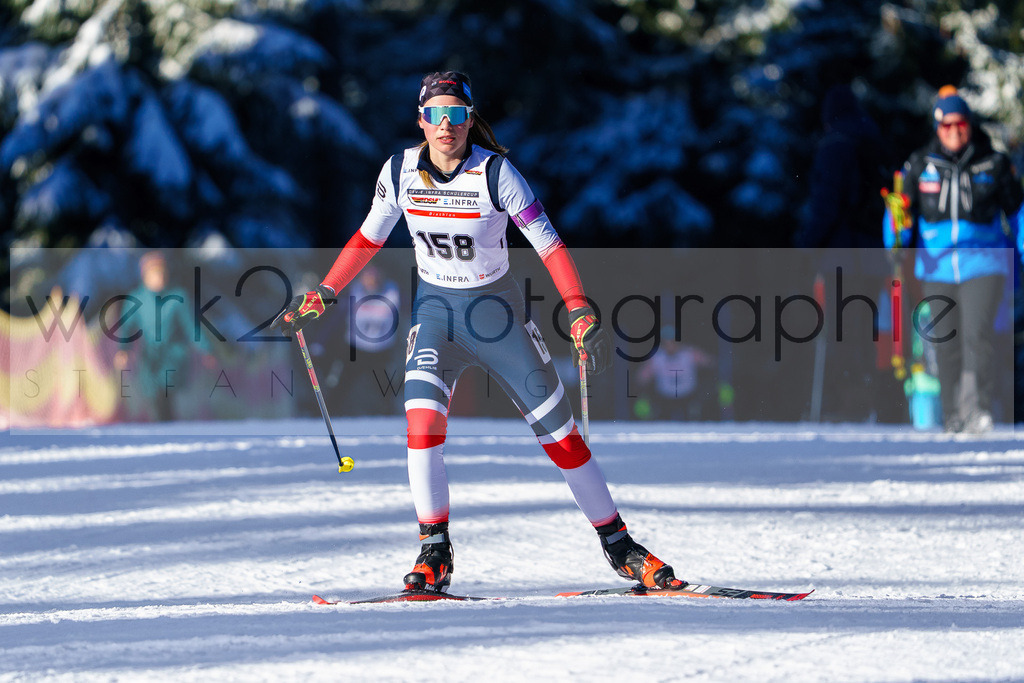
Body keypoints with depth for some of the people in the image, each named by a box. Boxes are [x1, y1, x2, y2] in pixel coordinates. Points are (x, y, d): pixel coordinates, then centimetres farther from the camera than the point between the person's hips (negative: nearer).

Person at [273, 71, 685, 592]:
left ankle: (618, 545, 14)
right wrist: (322, 295, 3)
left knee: (559, 432, 1)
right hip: (435, 309, 2)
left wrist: (581, 313, -26)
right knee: (422, 417, -22)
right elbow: (368, 236, 7)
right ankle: (434, 555, -15)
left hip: (495, 309, -2)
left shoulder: (494, 173, -18)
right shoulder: (400, 172, -9)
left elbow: (548, 243, -17)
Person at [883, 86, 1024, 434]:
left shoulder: (994, 164, 1)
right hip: (937, 266, 2)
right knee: (945, 342, 6)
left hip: (983, 262, -2)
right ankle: (952, 414, 18)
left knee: (977, 335, -18)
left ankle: (978, 408, -22)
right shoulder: (920, 165, 4)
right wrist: (895, 246, 3)